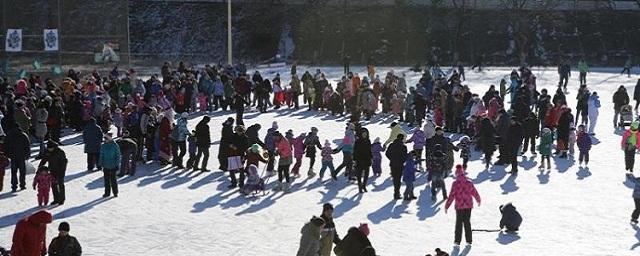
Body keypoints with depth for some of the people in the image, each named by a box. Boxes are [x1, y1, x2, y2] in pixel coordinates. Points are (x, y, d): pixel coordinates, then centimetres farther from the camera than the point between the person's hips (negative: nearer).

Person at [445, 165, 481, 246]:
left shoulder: (455, 184, -11)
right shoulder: (469, 183, -1)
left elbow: (451, 196, -13)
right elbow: (475, 193, 10)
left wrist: (446, 206, -8)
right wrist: (478, 200, 30)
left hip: (459, 206, -3)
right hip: (468, 206, 3)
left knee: (459, 223, 5)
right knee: (467, 222, 12)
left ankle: (457, 240, 5)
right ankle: (469, 240, 13)